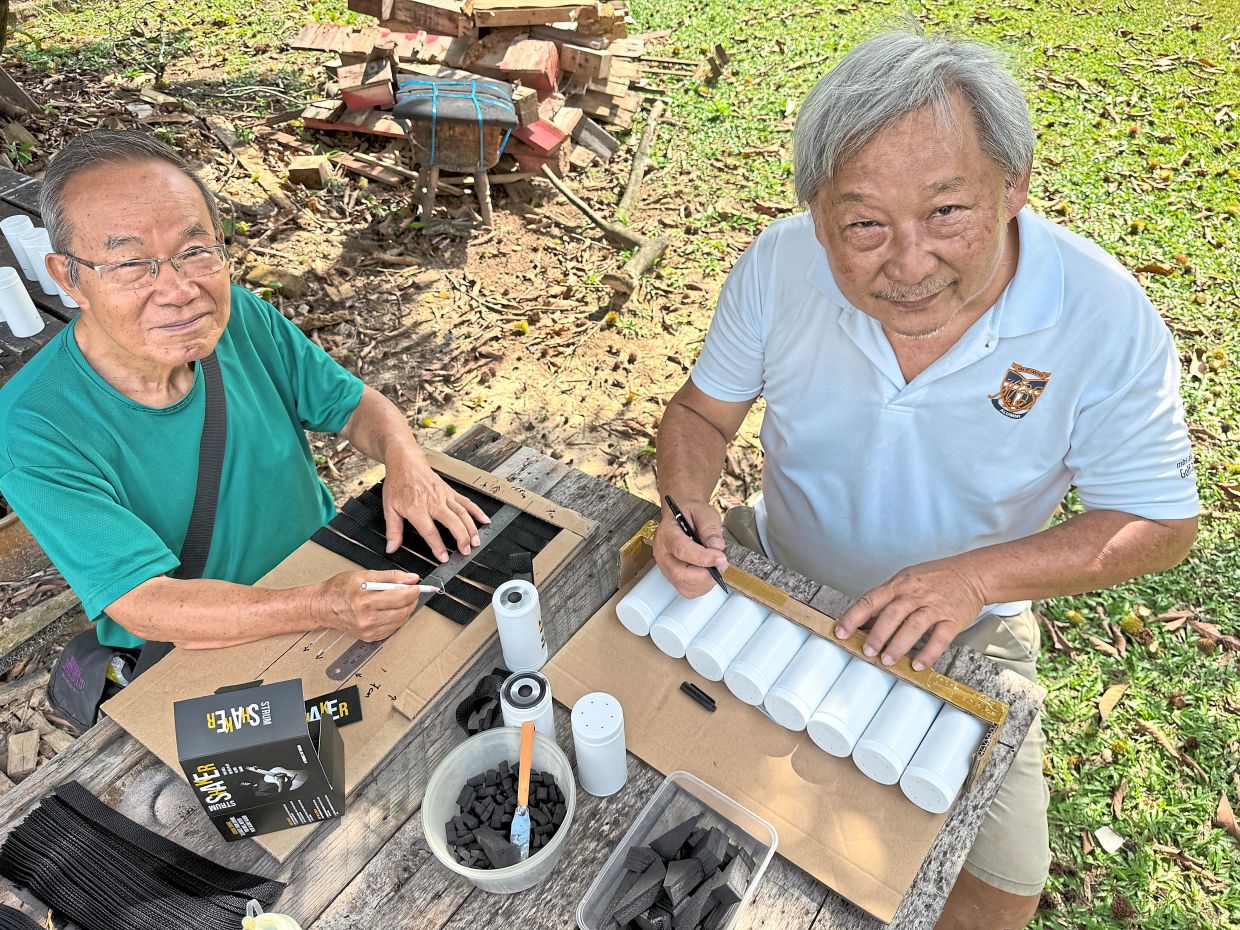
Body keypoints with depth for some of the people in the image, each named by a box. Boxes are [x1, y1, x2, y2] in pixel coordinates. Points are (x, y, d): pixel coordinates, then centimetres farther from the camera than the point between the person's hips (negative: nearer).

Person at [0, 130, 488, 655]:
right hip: (186, 659, -5)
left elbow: (355, 406, 1)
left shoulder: (242, 318, -9)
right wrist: (322, 608, -40)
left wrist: (407, 463, -22)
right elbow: (144, 604, -25)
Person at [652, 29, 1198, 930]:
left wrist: (978, 576, -28)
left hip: (962, 631, -1)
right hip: (773, 571, 2)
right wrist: (689, 507, -27)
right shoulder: (778, 264, -20)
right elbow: (703, 411, -6)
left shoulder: (1105, 316, -24)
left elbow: (1161, 523, -13)